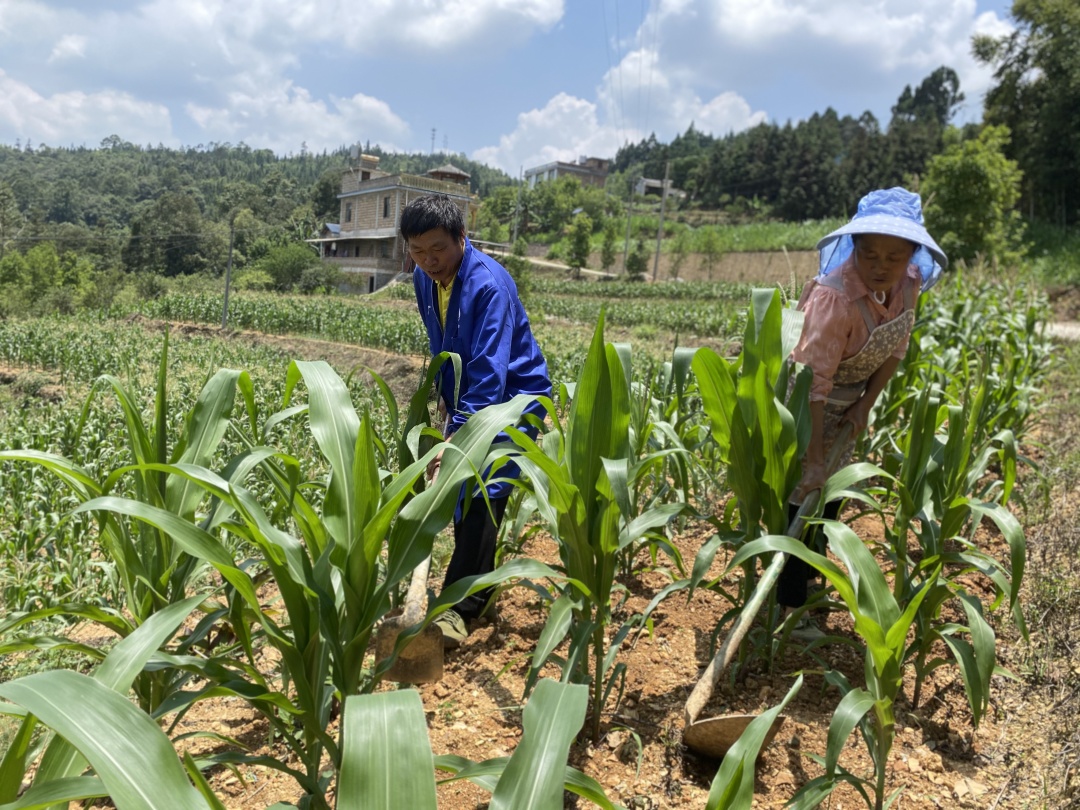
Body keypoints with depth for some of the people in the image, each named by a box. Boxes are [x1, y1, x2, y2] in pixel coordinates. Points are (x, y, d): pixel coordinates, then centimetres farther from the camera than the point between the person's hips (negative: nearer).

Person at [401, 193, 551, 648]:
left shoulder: (488, 285, -27)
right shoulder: (424, 278, -2)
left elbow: (490, 374, -35)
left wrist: (455, 439, -41)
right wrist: (445, 394, 14)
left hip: (513, 396, -8)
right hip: (464, 397, 8)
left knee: (484, 495, -17)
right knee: (457, 488, 12)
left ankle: (459, 609, -11)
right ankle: (476, 583, 30)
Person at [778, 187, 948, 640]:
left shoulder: (909, 283, -11)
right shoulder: (836, 296, -33)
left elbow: (895, 350, 2)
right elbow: (815, 381, -37)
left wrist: (865, 405, -7)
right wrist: (813, 460, -38)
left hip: (851, 401, 7)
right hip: (808, 402, -7)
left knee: (831, 498, 19)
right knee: (803, 500, -3)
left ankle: (809, 580, 40)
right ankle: (788, 606, 11)